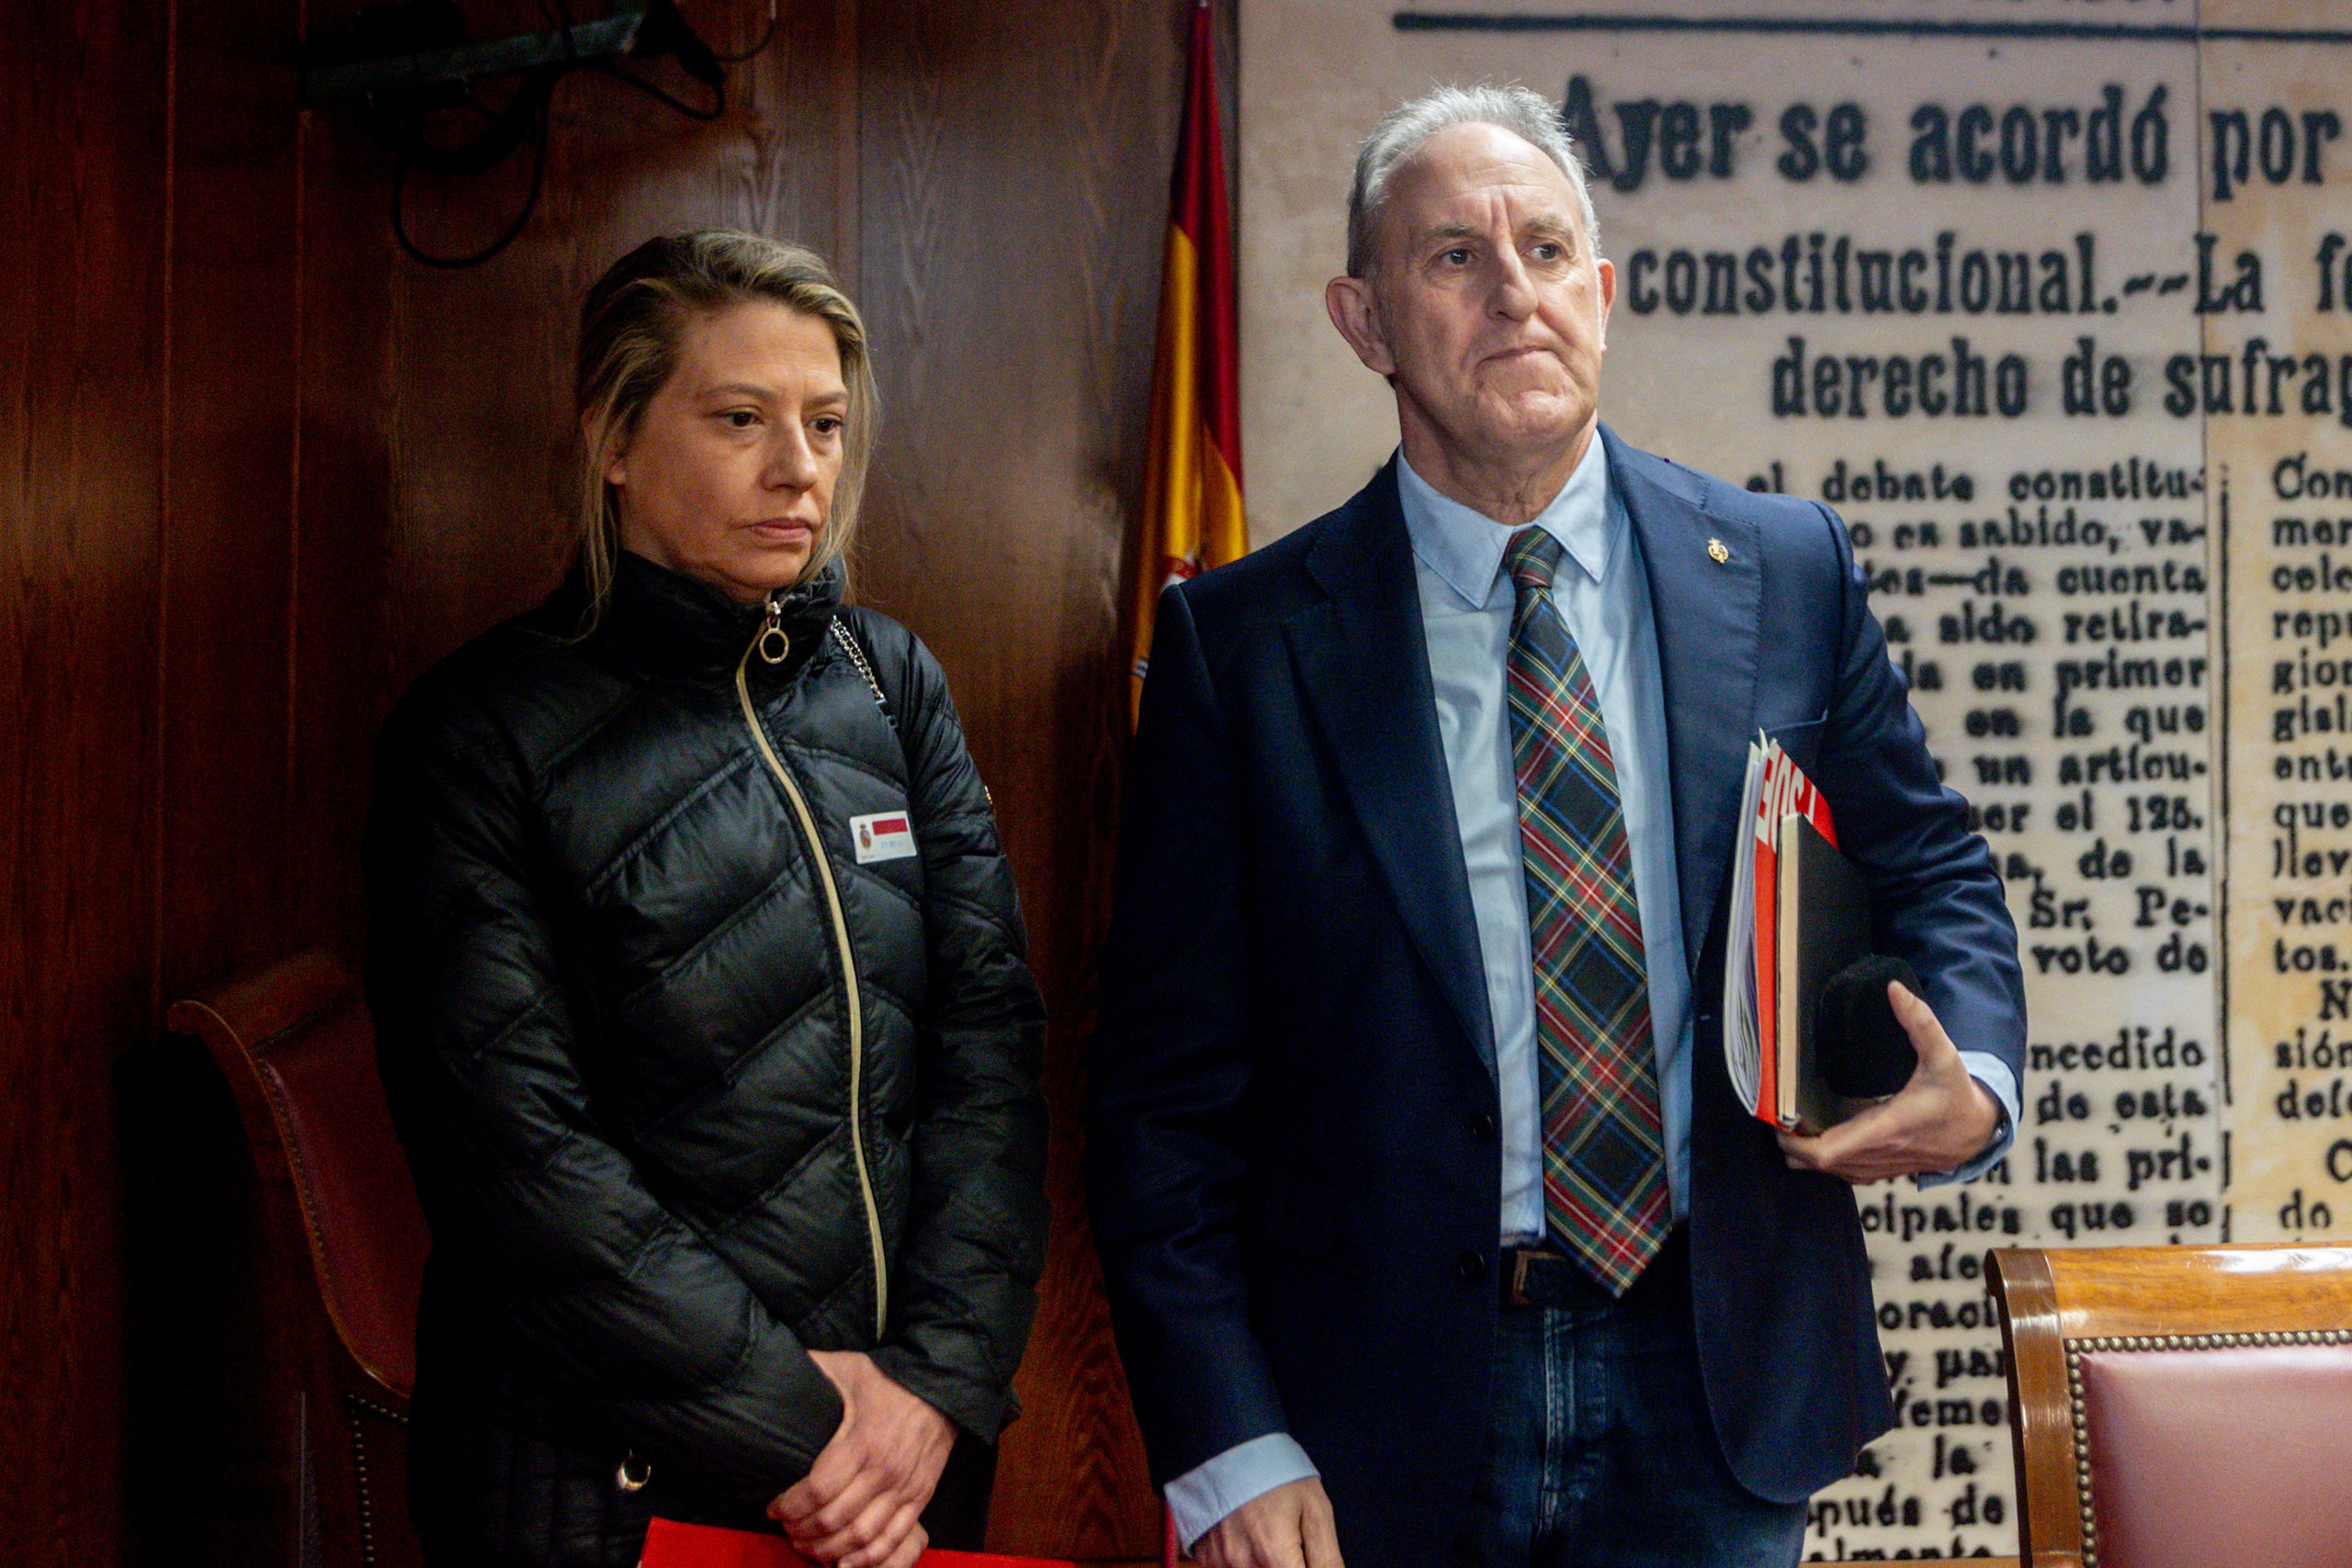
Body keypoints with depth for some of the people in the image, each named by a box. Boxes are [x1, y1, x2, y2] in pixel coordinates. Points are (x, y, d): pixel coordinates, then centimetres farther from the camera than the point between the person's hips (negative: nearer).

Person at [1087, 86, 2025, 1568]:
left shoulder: (1787, 571, 2)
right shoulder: (1244, 640, -5)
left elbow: (1933, 874, 12)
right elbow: (1168, 1084, -5)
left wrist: (1975, 1083, -9)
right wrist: (1227, 1444, -12)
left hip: (1718, 1398, 2)